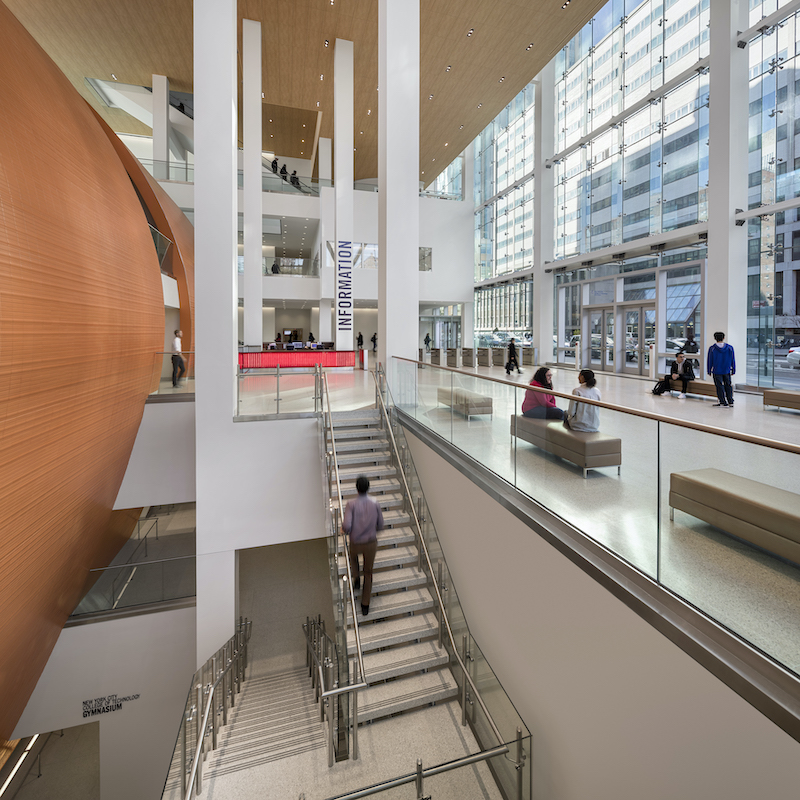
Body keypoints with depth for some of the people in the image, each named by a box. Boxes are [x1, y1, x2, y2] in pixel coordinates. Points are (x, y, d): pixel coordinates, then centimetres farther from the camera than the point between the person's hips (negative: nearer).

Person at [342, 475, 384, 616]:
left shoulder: (351, 504, -19)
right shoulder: (375, 504, -11)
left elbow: (347, 526, -27)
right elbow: (380, 526, -2)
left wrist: (344, 530, -3)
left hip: (356, 543, -1)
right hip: (371, 543, 1)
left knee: (353, 557, 37)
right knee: (368, 573, 19)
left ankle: (356, 579, 18)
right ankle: (365, 605, 24)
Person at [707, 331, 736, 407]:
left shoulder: (712, 348, -8)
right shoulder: (730, 348, 0)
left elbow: (709, 360, -3)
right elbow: (733, 360, 5)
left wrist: (709, 370, 6)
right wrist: (733, 370, 14)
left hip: (717, 371, -3)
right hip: (727, 371, 3)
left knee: (719, 387, 2)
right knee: (728, 386, 14)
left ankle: (724, 403, 2)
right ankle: (730, 402, 18)